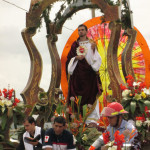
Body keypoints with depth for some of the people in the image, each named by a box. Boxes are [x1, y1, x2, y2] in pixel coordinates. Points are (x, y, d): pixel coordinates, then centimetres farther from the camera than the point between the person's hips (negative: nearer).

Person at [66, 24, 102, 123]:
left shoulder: (91, 43, 7)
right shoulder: (75, 44, 13)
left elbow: (96, 57, -1)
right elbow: (69, 58, 11)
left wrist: (93, 49, -17)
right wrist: (76, 58, -7)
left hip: (89, 71, -2)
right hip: (77, 72, 2)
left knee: (90, 92, -8)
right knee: (77, 92, -4)